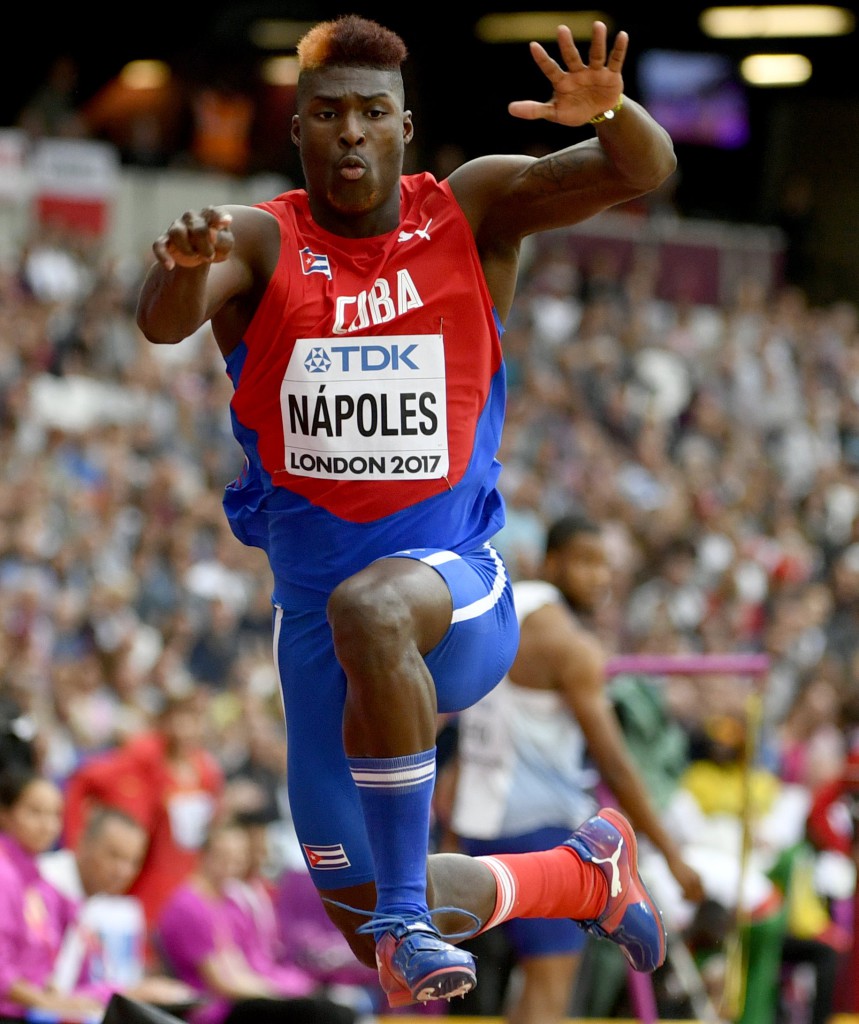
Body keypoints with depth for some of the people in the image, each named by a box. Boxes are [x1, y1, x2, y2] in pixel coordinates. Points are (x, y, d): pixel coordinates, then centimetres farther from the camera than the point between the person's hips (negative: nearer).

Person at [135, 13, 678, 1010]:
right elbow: (161, 323, -25)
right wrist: (182, 269, -49)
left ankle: (407, 912, -32)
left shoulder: (471, 211, -2)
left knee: (369, 607, -42)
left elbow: (644, 171, -13)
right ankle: (586, 872, 37)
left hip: (459, 588, -3)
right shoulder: (259, 244, -4)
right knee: (363, 922, 9)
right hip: (314, 606, 3)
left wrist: (609, 111, -36)